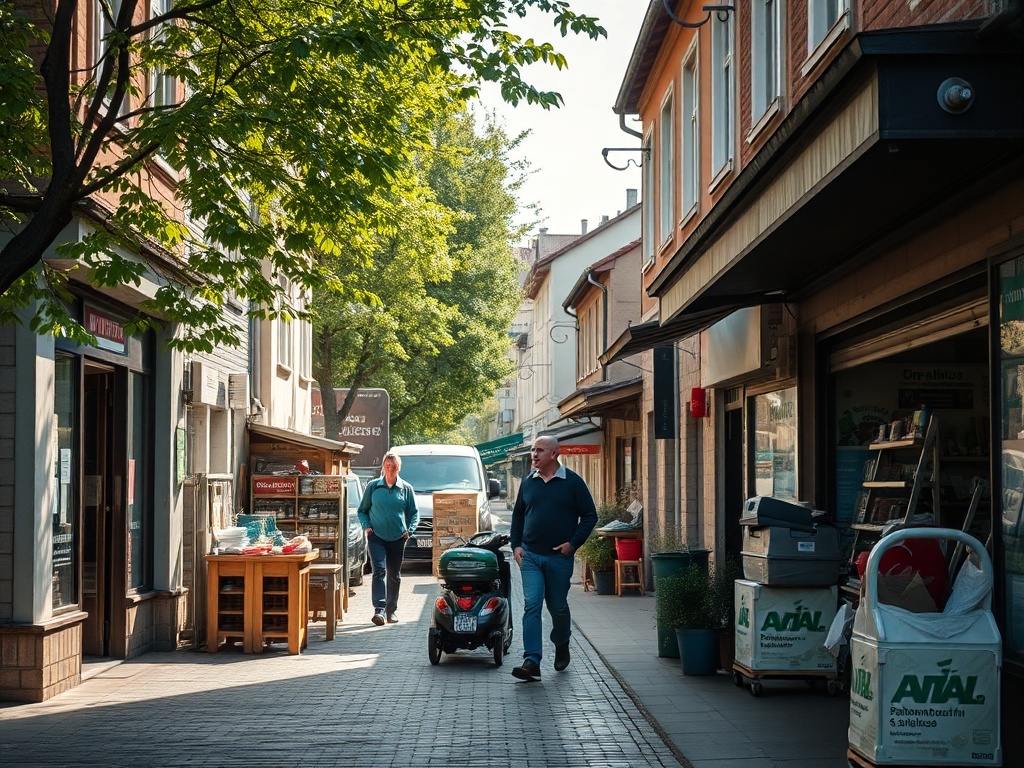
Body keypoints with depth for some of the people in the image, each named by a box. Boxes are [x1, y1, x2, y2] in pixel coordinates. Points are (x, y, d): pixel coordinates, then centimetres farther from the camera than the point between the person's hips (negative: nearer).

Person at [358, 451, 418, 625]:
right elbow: (362, 510, 11)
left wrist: (409, 530, -4)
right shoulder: (373, 486, 4)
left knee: (394, 575, 9)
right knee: (379, 570, -17)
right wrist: (366, 526, -5)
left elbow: (414, 513, 11)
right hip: (376, 537, -2)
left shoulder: (406, 488, 5)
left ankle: (391, 610, 19)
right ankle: (379, 609, -24)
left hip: (397, 539, 2)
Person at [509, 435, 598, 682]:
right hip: (530, 556, 2)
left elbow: (590, 516, -2)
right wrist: (516, 545, 6)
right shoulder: (528, 482, 7)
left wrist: (573, 543, -10)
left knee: (558, 606, 12)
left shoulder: (572, 482, -4)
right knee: (531, 606, -10)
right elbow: (517, 515, 17)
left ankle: (561, 645, 41)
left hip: (559, 557, -2)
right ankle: (532, 662, -15)